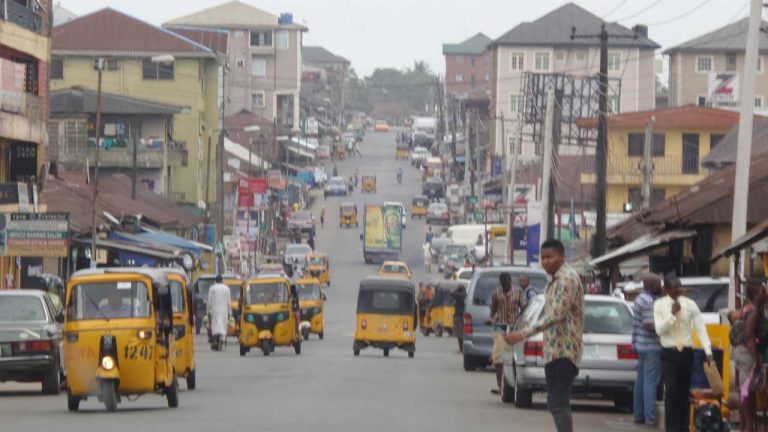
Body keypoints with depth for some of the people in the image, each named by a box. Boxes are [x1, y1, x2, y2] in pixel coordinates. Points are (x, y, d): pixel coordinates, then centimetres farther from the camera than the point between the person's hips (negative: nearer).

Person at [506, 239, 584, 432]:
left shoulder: (567, 278, -14)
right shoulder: (555, 280, 18)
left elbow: (556, 315, -24)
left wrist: (524, 333, -29)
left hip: (564, 350, -10)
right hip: (554, 351, 10)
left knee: (559, 405, -15)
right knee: (555, 404, 13)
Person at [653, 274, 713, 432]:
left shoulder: (690, 304, 0)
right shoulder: (659, 305, -2)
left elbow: (701, 328, -2)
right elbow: (659, 330, -8)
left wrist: (708, 351, -10)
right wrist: (672, 314, -20)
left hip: (686, 352, 2)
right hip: (669, 353, -2)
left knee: (684, 392, 7)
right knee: (671, 391, -10)